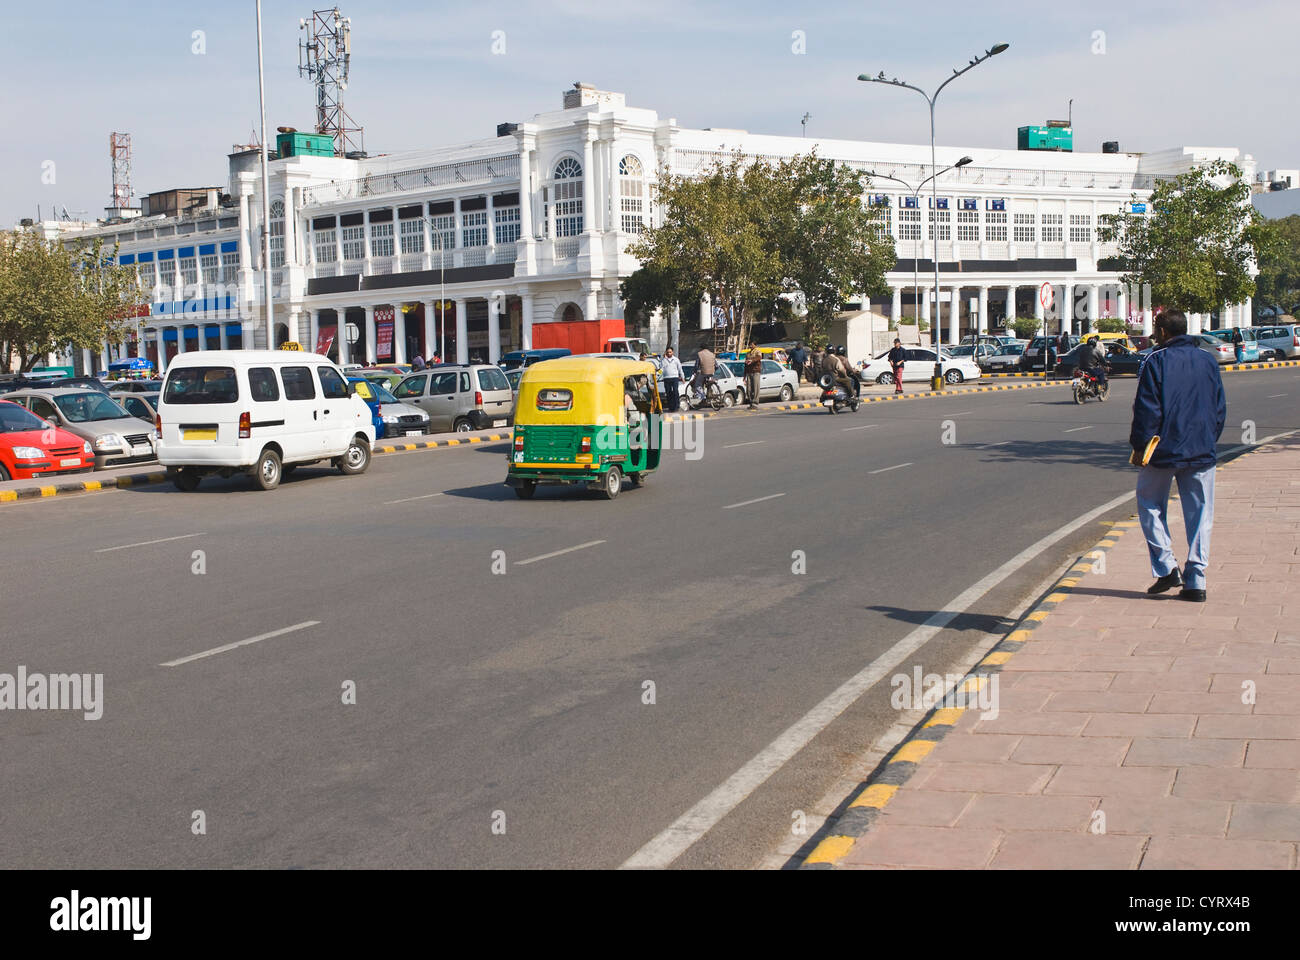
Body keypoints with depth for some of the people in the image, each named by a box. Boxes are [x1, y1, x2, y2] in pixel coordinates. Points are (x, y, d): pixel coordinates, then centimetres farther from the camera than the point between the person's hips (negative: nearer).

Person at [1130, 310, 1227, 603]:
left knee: (1150, 504, 12)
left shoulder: (1156, 361, -6)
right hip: (1202, 452, 4)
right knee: (1200, 514, 6)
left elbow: (1147, 408, -9)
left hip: (1164, 450, -4)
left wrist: (1139, 445, -1)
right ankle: (1195, 581, 3)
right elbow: (1220, 408, 13)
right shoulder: (1208, 361, 9)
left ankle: (1166, 566, 0)